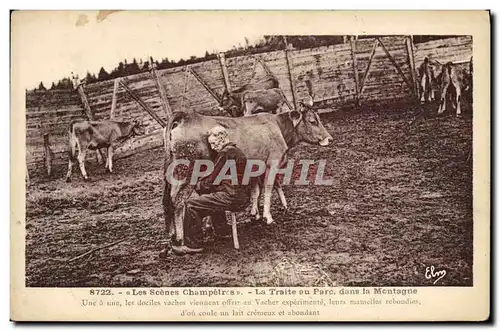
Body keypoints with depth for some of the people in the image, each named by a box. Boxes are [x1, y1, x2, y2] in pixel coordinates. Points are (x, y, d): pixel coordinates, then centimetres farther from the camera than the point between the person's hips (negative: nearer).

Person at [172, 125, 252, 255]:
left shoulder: (226, 153, -14)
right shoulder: (236, 150, 18)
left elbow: (213, 180, -13)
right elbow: (216, 177, 21)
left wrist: (199, 185, 4)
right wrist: (202, 184, 11)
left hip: (233, 198, -11)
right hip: (242, 197, 11)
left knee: (192, 204, -9)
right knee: (210, 196, 36)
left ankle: (193, 245, -5)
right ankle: (223, 231, 39)